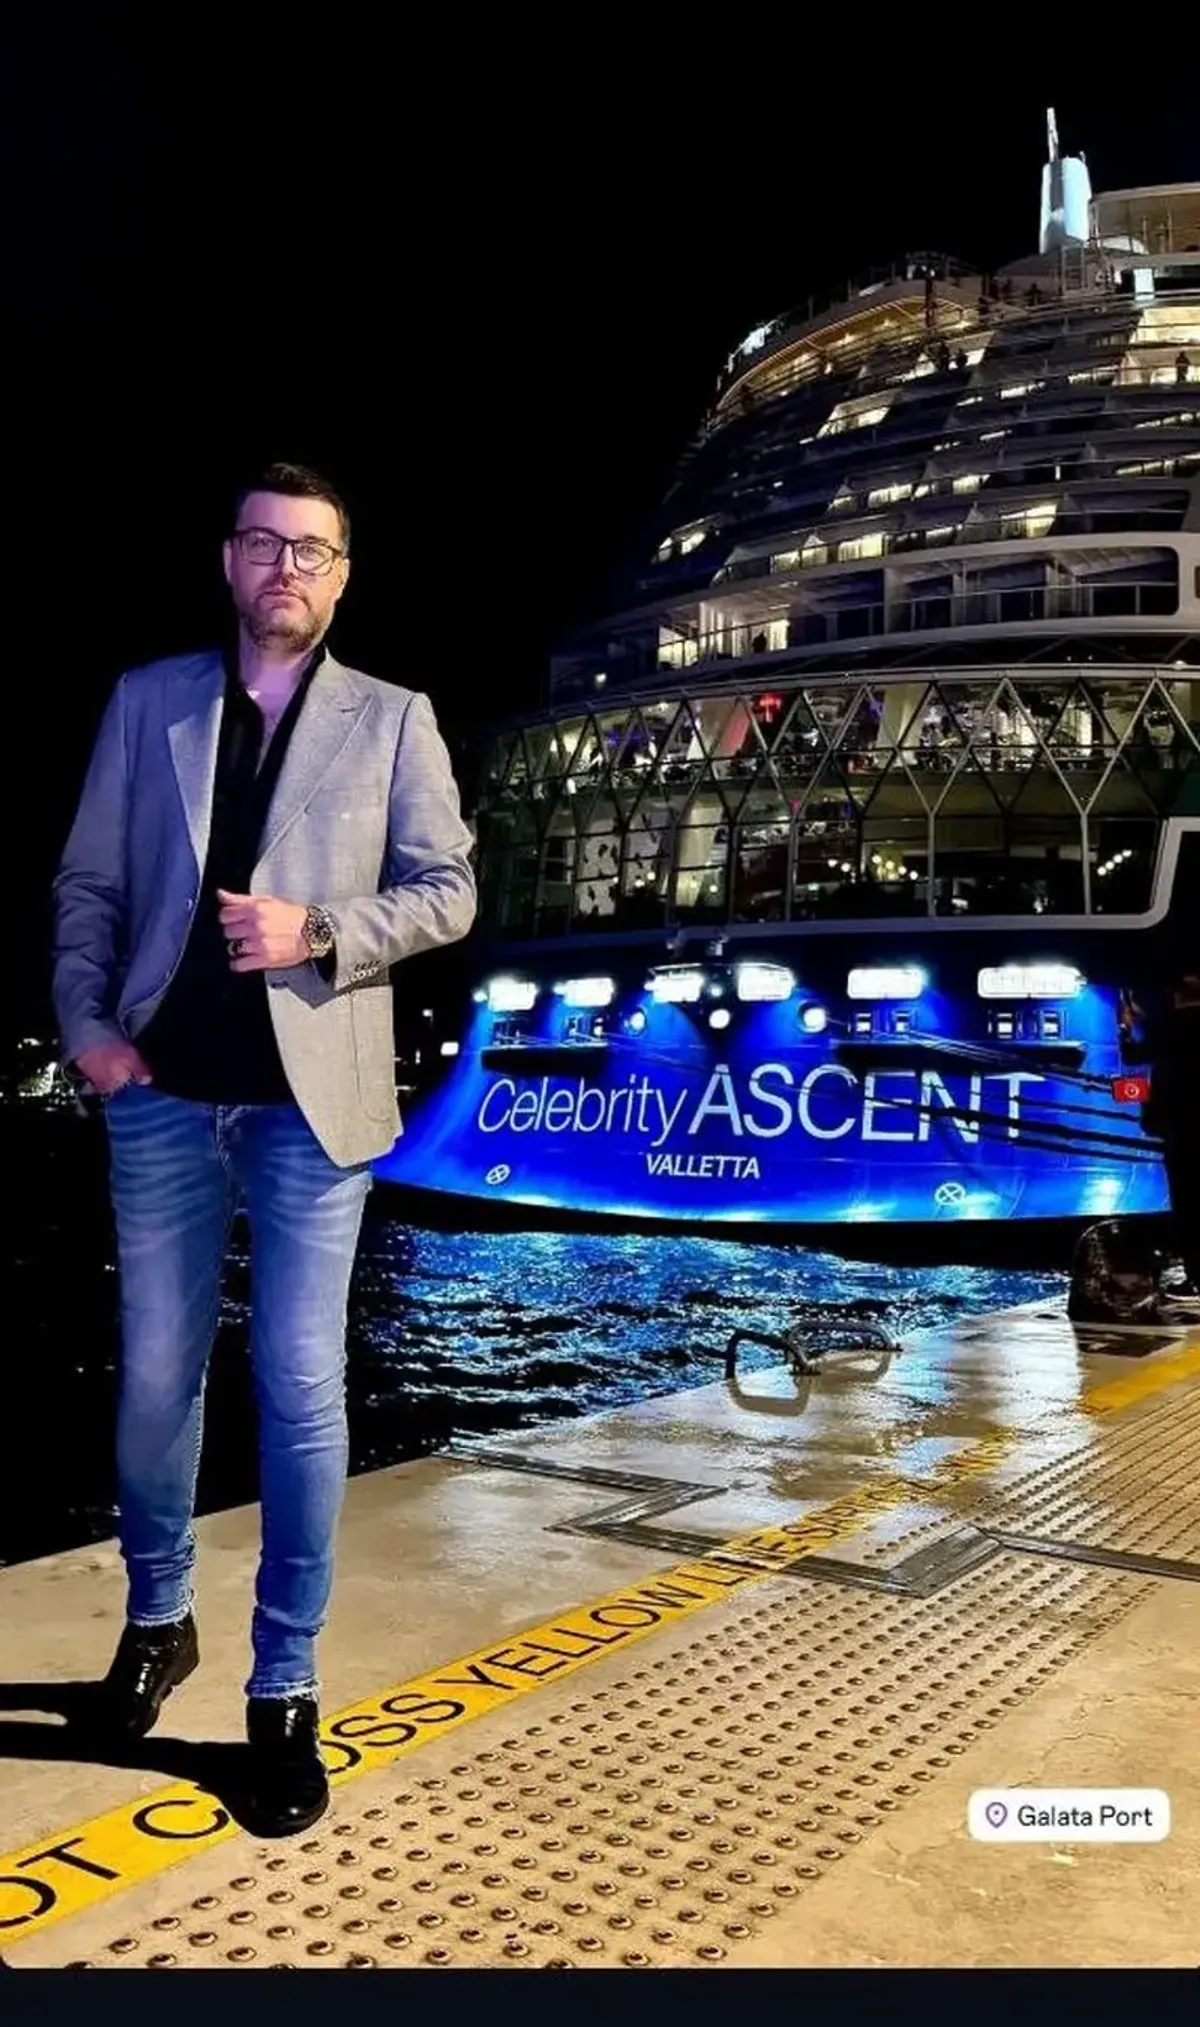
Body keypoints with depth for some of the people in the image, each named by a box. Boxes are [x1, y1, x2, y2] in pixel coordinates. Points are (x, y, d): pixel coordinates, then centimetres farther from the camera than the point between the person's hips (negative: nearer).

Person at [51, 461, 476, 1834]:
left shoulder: (391, 721, 7)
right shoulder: (147, 701, 10)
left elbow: (446, 890, 2)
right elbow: (88, 883, 9)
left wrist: (319, 932, -14)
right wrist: (85, 1023, -4)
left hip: (310, 1095, -1)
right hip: (164, 1092, 2)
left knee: (301, 1386, -1)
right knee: (155, 1374, 10)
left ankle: (285, 1690, 14)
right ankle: (156, 1620, 34)